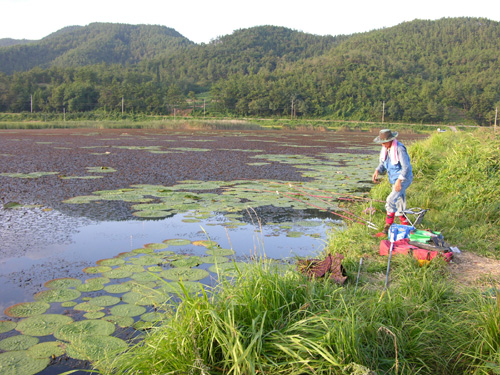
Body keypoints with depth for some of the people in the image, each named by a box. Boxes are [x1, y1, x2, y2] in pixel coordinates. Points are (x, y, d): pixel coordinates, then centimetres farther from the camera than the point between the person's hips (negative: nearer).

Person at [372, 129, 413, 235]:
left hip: (404, 179, -9)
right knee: (400, 205, 15)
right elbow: (382, 164, 11)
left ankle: (388, 225, -6)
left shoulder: (399, 149, -23)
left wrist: (399, 180, -31)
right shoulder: (384, 148, 2)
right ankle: (405, 226, 27)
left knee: (391, 200, -16)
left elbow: (406, 167, -24)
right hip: (395, 179, 9)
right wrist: (377, 171, -10)